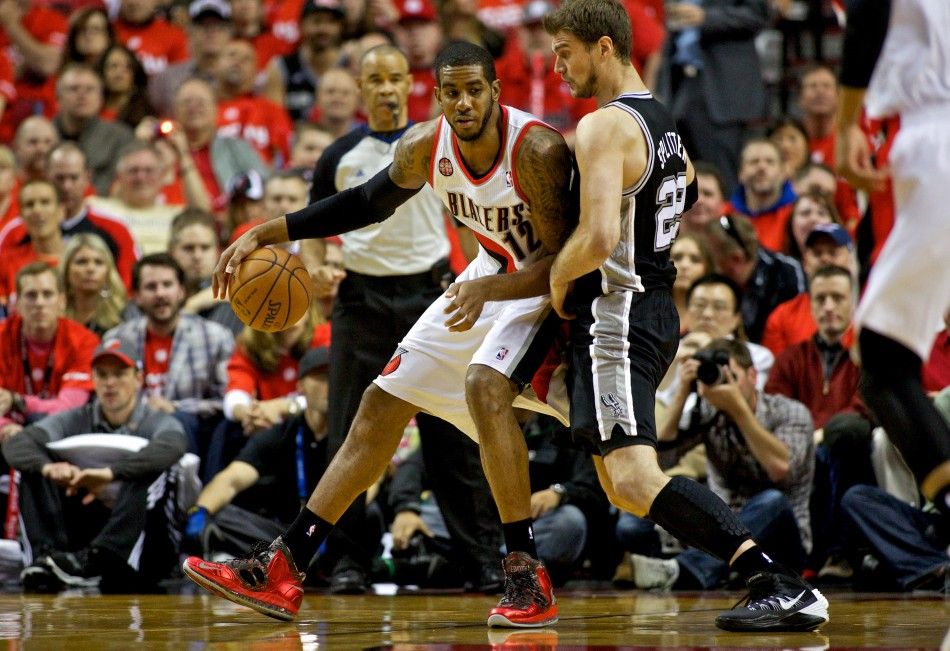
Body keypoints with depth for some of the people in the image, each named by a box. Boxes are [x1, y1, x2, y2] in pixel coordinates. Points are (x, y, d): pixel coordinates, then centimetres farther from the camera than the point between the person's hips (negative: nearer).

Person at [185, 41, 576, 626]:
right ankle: (280, 572, 11)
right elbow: (368, 202, 8)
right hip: (487, 277, 7)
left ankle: (528, 581, -25)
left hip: (546, 288, -7)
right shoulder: (424, 147, -11)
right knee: (382, 403, 5)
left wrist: (487, 289, -45)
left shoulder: (537, 149, -30)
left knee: (485, 386, -33)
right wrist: (267, 234, 2)